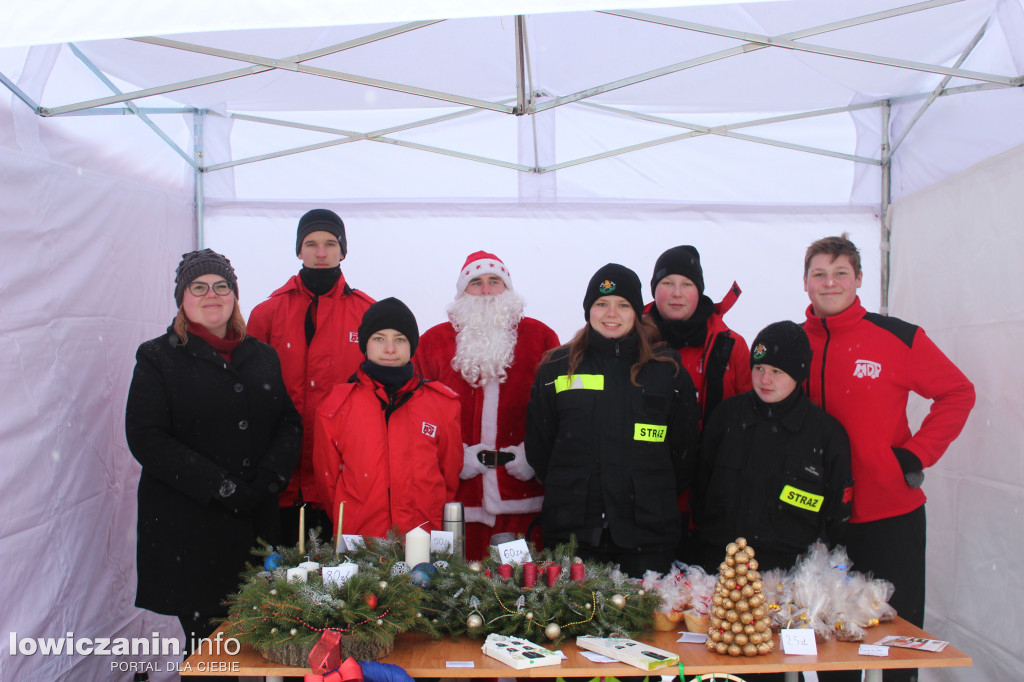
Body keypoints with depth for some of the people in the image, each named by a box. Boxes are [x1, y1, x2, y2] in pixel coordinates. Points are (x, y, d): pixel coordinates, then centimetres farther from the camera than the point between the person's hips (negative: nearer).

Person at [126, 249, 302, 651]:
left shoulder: (263, 357, 16)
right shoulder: (158, 357, 3)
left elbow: (290, 423, 10)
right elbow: (146, 438, -7)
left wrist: (267, 479, -9)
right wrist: (219, 486, -14)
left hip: (258, 522, 3)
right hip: (188, 526, -3)